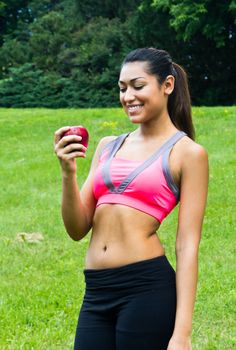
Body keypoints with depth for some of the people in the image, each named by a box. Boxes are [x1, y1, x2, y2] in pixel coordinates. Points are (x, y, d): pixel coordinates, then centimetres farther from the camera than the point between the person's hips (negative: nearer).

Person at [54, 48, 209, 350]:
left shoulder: (187, 153, -2)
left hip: (148, 289, -5)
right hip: (97, 293, 5)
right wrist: (68, 173, -7)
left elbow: (187, 245, -7)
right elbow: (77, 229, 9)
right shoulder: (108, 147, 13)